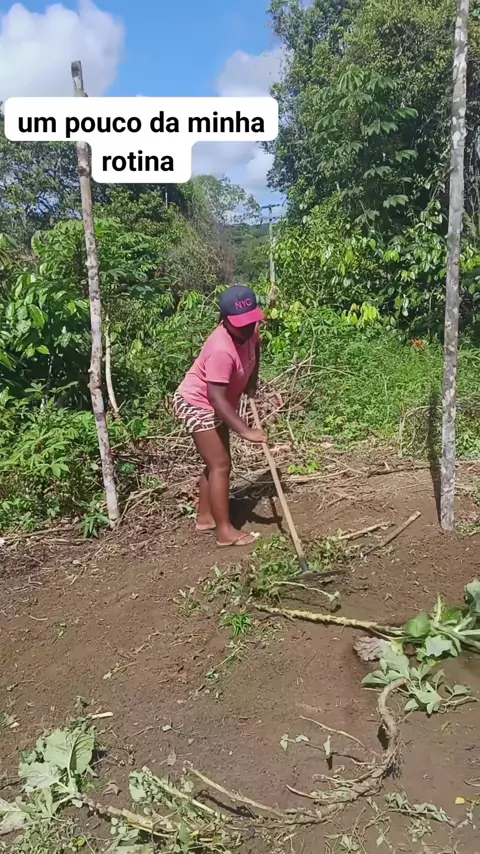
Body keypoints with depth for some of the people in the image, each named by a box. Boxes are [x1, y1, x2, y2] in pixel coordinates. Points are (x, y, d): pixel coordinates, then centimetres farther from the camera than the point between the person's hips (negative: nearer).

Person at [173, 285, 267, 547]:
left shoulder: (248, 331, -10)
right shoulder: (222, 349, -35)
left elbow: (255, 349, 17)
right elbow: (217, 398, -39)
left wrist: (251, 386, 9)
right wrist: (245, 431, -42)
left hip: (213, 405, 9)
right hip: (196, 404, -9)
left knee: (216, 463, 16)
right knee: (220, 465, -9)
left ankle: (205, 517, 30)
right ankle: (225, 531, -2)